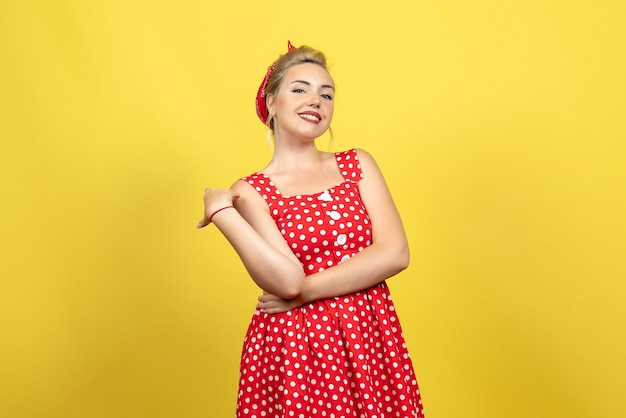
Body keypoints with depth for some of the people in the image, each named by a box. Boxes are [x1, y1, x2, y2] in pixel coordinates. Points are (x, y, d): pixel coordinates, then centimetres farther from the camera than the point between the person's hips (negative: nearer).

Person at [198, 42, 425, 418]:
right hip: (293, 348, -2)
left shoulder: (357, 164, 6)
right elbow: (287, 278, -14)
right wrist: (220, 212, -13)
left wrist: (304, 292, -11)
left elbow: (395, 254, -6)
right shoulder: (250, 191, -1)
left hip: (371, 341, 3)